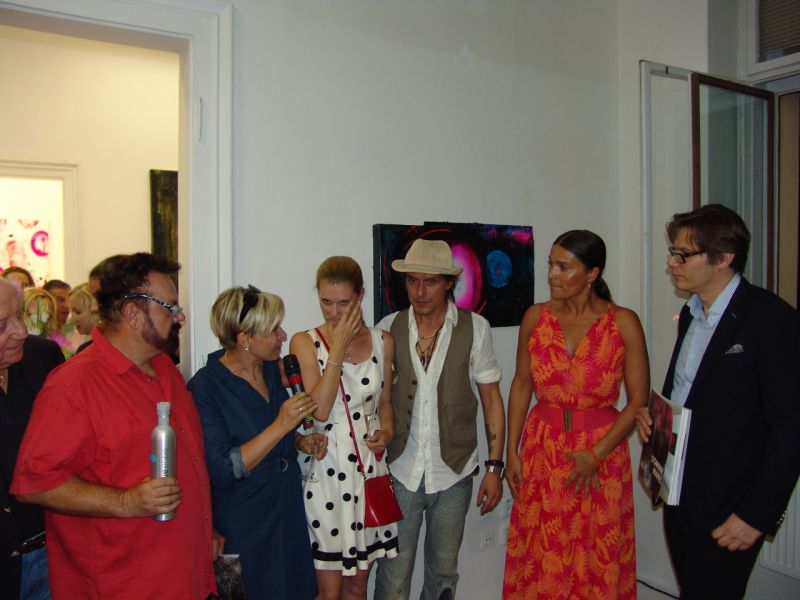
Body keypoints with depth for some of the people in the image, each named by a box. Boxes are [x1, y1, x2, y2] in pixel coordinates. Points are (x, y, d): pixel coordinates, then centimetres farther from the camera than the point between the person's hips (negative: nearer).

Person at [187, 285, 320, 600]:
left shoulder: (272, 369, 1)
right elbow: (222, 472, -24)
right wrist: (281, 426, -28)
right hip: (243, 531, -6)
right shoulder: (205, 388, -20)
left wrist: (300, 440, -1)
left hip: (288, 514, 7)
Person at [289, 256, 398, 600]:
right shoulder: (305, 342, -6)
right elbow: (318, 410, -17)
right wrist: (338, 347, -17)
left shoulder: (383, 342, 3)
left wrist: (386, 431, -4)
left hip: (370, 470, 3)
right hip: (325, 472, -3)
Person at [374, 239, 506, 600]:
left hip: (453, 474, 0)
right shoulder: (388, 328, -3)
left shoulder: (474, 328, -5)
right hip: (399, 471, 0)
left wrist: (494, 467, -2)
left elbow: (491, 398, -1)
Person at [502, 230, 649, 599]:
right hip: (541, 448, 2)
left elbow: (639, 400, -7)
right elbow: (521, 385, 5)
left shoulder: (623, 323, -9)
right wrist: (511, 451, 3)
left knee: (597, 560, 11)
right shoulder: (535, 317, -2)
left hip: (602, 449, -2)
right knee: (539, 557, 11)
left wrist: (596, 454, -13)